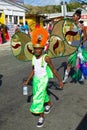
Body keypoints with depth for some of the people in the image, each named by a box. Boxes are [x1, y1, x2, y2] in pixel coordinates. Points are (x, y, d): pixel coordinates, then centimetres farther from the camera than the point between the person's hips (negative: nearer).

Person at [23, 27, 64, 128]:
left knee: (38, 97, -9)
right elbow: (33, 70, 6)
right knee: (41, 94, 24)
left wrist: (60, 80, -9)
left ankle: (42, 116, 6)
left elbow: (53, 70, -13)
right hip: (35, 79, 6)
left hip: (43, 80, -6)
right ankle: (49, 104, 54)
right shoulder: (34, 58, -3)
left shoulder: (46, 58, -20)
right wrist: (27, 81, 3)